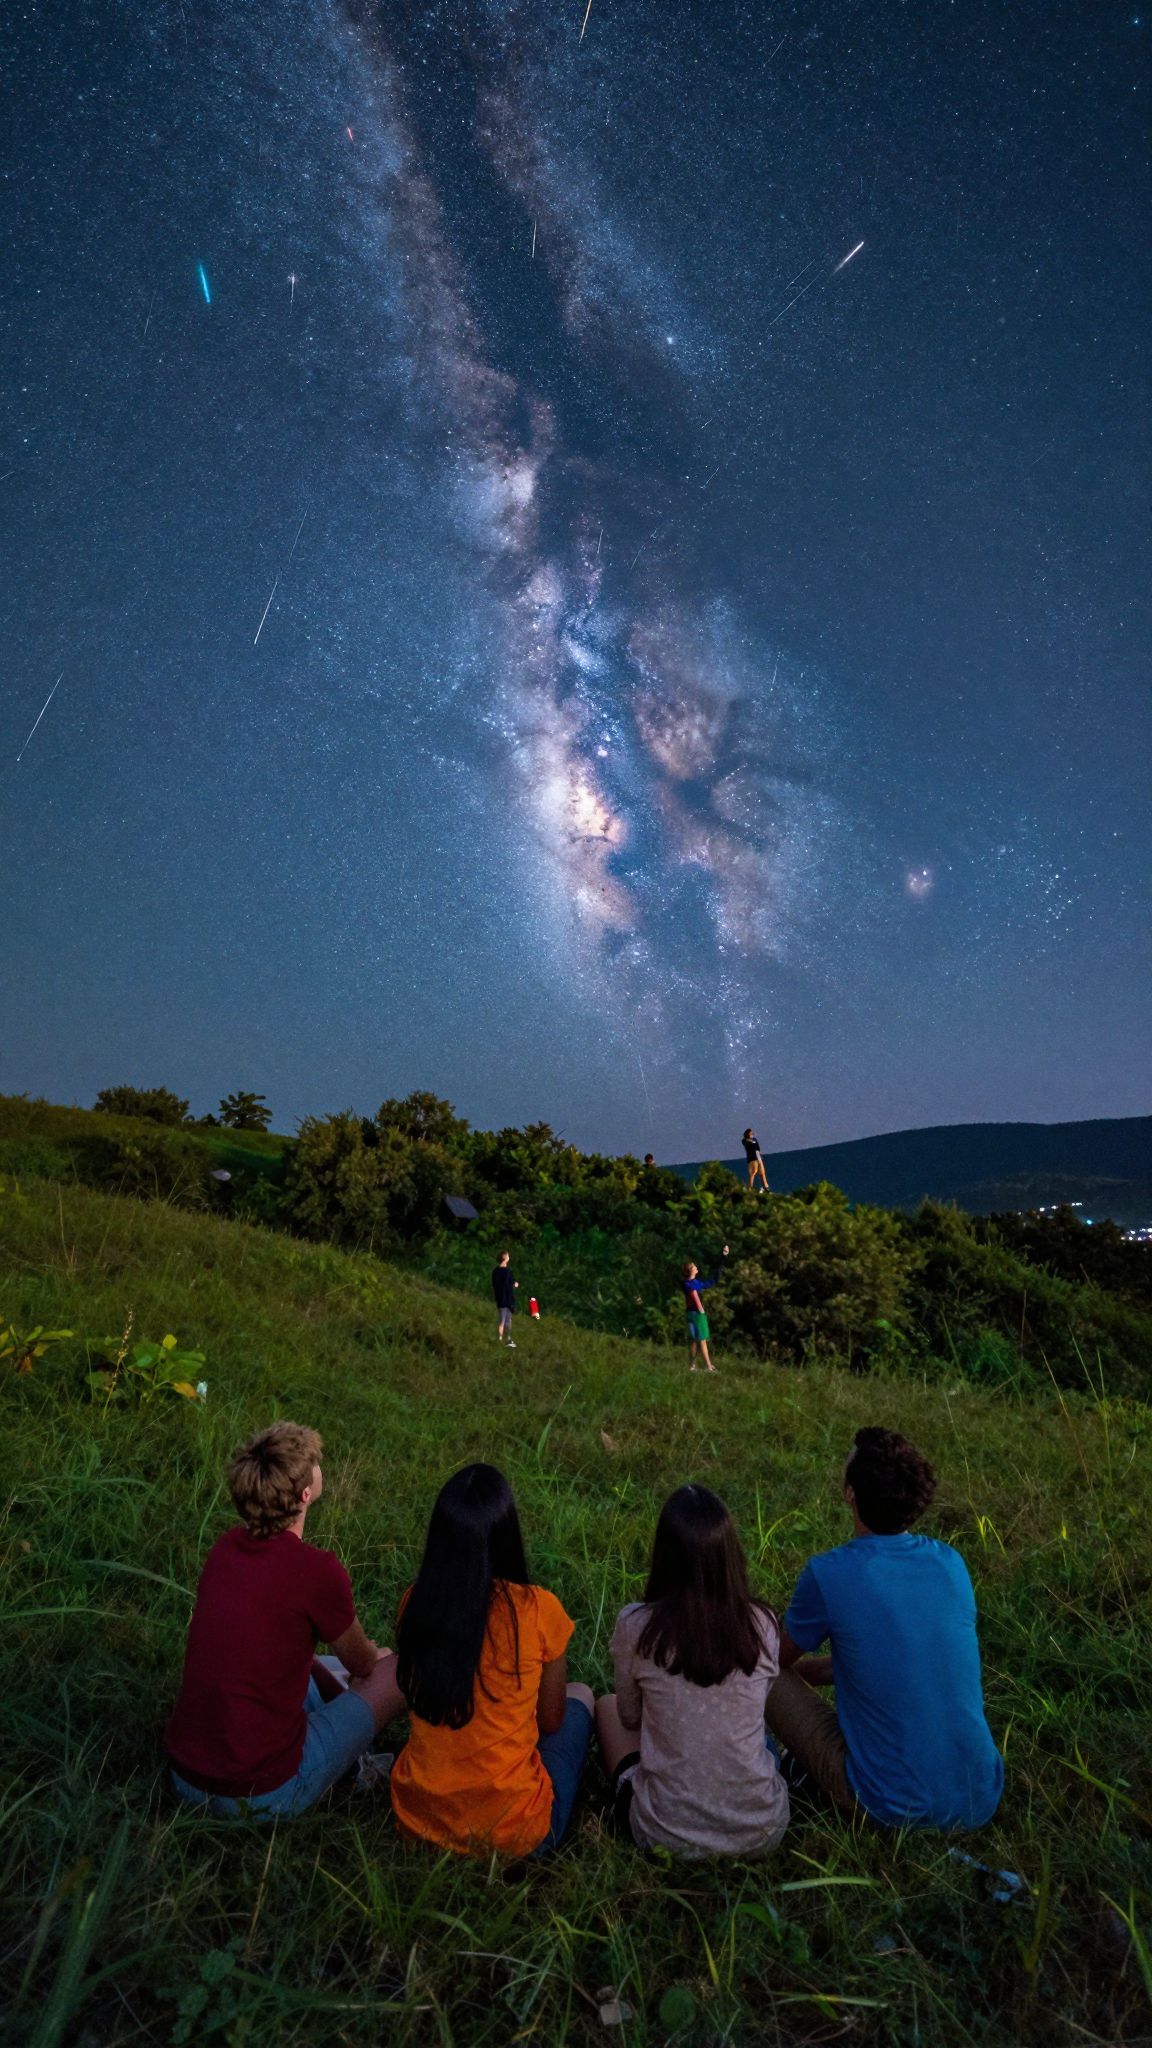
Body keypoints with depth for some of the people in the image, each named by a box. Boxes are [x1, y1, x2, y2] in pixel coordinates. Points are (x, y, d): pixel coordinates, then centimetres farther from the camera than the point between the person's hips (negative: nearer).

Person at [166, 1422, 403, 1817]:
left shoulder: (225, 1547, -3)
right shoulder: (317, 1570, -23)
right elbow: (361, 1664, -1)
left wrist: (365, 1653, 26)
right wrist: (375, 1655, 23)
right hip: (263, 1795, -7)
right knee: (399, 1669, 2)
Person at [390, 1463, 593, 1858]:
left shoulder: (415, 1602, -9)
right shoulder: (536, 1608, -20)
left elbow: (422, 1694, 9)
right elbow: (551, 1721, -2)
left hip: (415, 1821, 4)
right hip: (513, 1834, -4)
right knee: (579, 1695, 19)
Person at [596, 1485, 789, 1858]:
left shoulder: (637, 1626, -16)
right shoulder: (762, 1624, -12)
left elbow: (631, 1716, 2)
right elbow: (760, 1703, 7)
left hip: (667, 1836, -2)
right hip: (761, 1833, 2)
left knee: (607, 1705, 22)